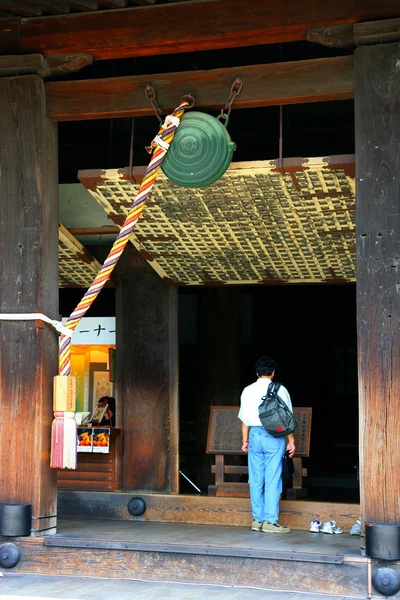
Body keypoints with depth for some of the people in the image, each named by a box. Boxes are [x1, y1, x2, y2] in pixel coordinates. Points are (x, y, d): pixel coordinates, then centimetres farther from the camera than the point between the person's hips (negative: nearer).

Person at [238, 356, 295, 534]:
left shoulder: (248, 391, 8)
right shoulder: (279, 390, -3)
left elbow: (244, 419, 9)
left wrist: (245, 440, 17)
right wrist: (291, 441, 0)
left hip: (255, 435, 4)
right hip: (274, 437, -4)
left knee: (256, 480, 8)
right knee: (273, 480, -3)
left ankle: (258, 519, 12)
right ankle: (270, 521, -4)